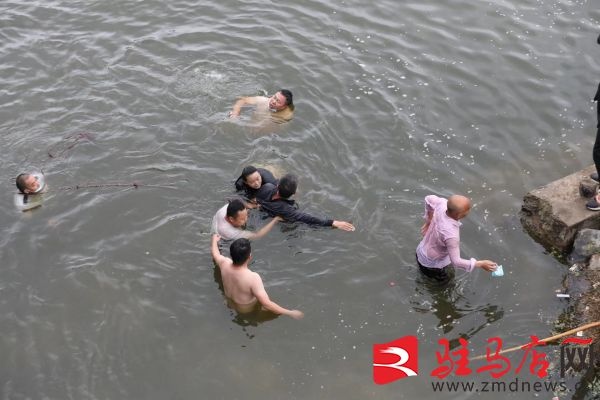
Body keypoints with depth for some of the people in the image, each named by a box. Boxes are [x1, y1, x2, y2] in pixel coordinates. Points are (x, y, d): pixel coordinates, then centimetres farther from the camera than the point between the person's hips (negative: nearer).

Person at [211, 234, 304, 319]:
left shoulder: (225, 264, -24)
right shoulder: (253, 278, -42)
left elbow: (215, 254, 1)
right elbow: (266, 304, -41)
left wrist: (215, 240, 21)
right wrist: (291, 313, -34)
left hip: (229, 305, 6)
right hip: (248, 311, -6)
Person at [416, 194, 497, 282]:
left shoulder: (442, 203, -24)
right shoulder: (451, 235, -43)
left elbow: (429, 199, -1)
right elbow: (456, 261, -33)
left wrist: (428, 221, 10)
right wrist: (481, 264, -26)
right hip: (431, 265, -7)